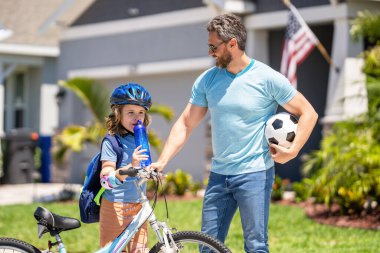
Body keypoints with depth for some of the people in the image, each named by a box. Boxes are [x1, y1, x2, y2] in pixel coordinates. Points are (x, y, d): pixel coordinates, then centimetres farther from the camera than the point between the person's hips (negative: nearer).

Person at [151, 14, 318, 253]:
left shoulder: (268, 78, -8)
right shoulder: (207, 80, 5)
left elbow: (308, 113, -3)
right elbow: (185, 124, 6)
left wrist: (292, 152, -12)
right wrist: (162, 161, -3)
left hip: (255, 174, -5)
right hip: (218, 176, 5)